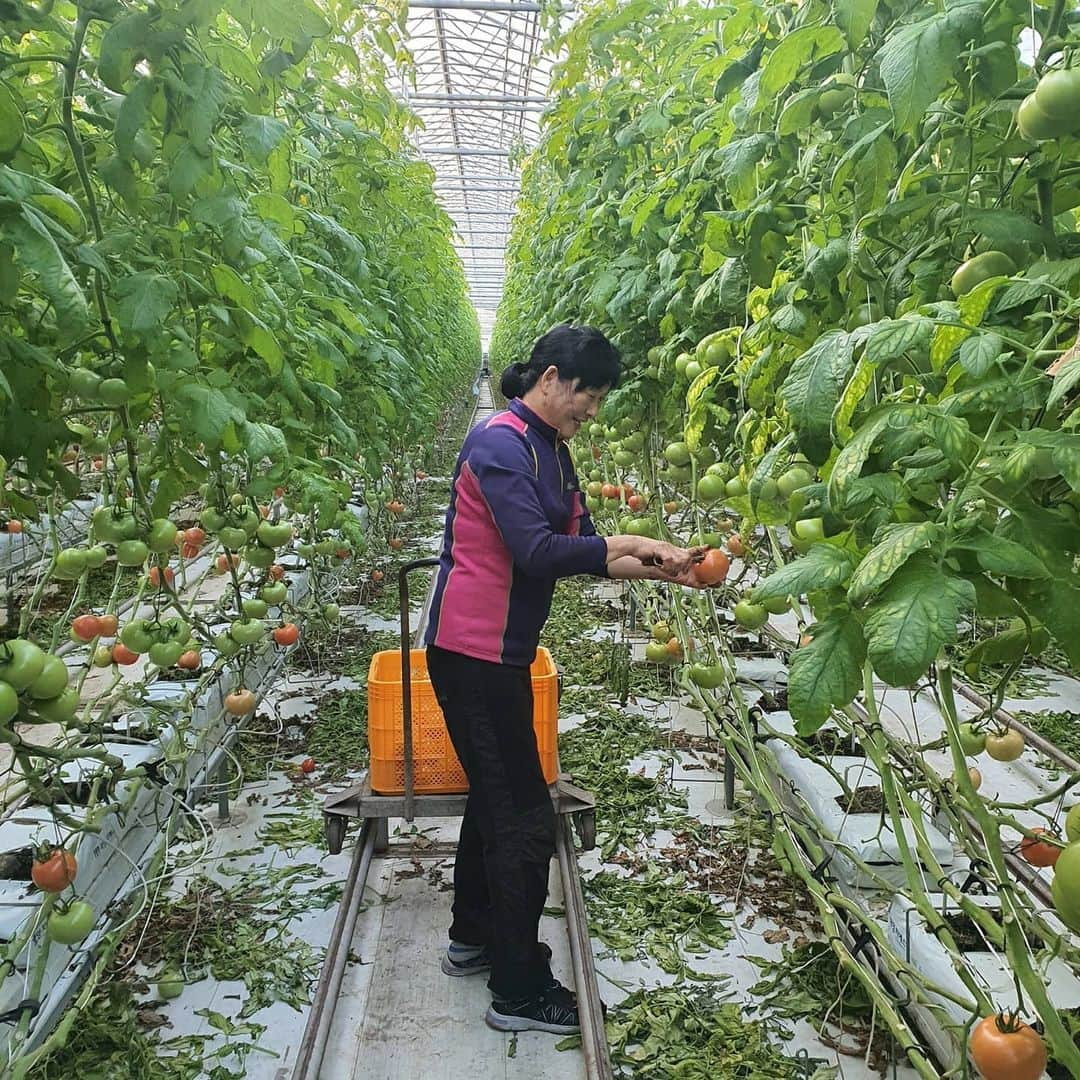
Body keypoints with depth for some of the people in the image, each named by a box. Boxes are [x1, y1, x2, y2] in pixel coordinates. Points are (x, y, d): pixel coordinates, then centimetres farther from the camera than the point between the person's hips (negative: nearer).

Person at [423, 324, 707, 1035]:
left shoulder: (550, 450, 12)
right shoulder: (501, 444, -17)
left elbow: (578, 548, 10)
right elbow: (535, 551, -26)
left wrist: (657, 568, -2)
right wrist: (628, 543, -18)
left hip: (501, 649, 10)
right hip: (475, 649, -10)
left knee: (496, 794, 21)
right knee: (525, 814, -3)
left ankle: (473, 939, 39)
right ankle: (518, 991, 11)